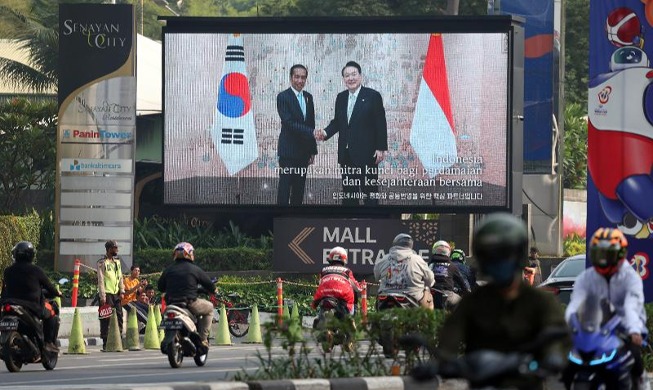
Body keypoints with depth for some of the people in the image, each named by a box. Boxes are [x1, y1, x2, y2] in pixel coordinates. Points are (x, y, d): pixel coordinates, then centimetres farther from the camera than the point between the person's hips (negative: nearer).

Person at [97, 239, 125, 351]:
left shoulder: (117, 261, 16)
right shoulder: (102, 262, -4)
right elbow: (100, 280, -9)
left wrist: (122, 291, 7)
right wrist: (102, 296, -14)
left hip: (116, 293, 6)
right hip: (107, 293, -6)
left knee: (119, 316, 3)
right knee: (106, 319, -6)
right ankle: (105, 343, -4)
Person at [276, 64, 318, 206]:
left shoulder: (308, 97, 11)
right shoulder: (283, 97, -9)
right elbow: (289, 123, -19)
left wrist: (313, 150, 14)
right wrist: (312, 132, -27)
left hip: (304, 151, 6)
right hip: (288, 150, -6)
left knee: (299, 188, 8)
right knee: (285, 187, -5)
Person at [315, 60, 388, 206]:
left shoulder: (373, 96, -5)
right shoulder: (341, 98, 11)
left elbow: (380, 124, -7)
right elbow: (337, 122, 13)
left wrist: (381, 148, -11)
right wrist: (325, 132, -6)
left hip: (366, 153, -6)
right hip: (346, 153, 6)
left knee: (369, 190, -3)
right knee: (348, 190, 8)